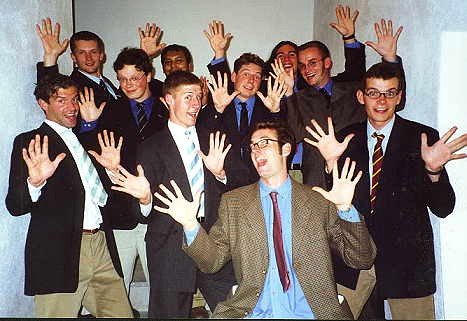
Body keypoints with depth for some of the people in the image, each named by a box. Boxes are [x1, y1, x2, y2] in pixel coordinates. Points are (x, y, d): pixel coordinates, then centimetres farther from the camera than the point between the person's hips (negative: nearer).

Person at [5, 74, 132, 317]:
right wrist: (35, 182, -28)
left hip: (101, 247, 6)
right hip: (59, 255, -6)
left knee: (121, 314, 8)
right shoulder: (29, 143, -1)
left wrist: (112, 169, 5)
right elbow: (15, 206, -10)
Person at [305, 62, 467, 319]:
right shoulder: (347, 139, 3)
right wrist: (332, 163, -17)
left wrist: (434, 170, -26)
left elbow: (443, 208, -7)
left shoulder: (423, 138, -5)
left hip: (406, 258, -2)